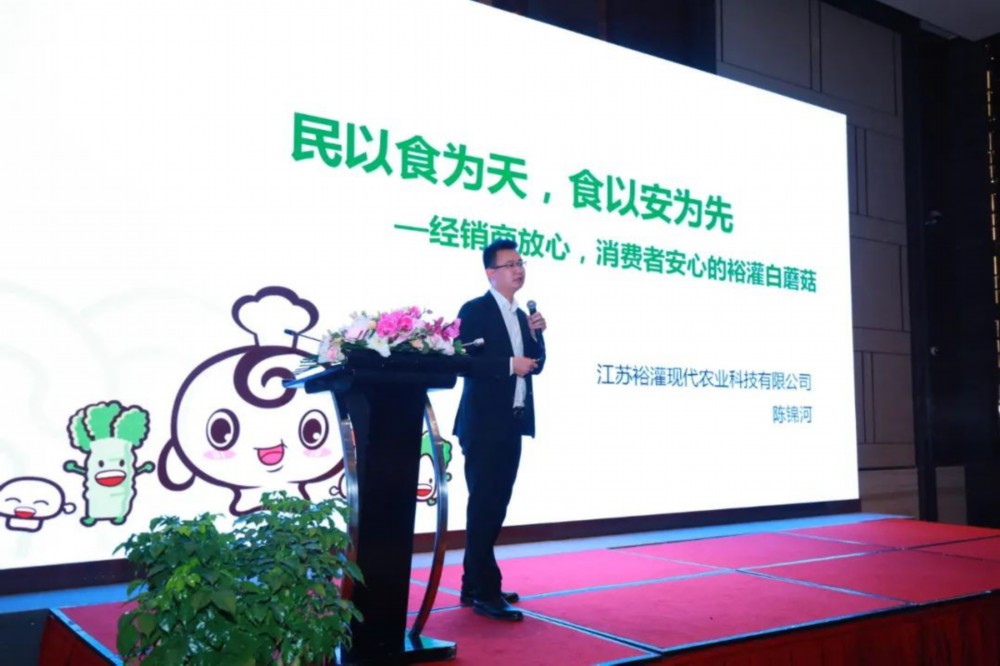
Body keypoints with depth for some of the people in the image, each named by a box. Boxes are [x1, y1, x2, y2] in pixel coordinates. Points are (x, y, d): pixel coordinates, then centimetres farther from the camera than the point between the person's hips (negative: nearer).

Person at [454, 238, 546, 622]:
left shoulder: (521, 315, 16)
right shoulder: (474, 311, -7)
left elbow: (536, 364, 15)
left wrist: (536, 334, -1)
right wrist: (509, 364, -18)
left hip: (512, 424, 8)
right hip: (484, 424, -8)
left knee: (495, 507, 13)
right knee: (484, 507, -5)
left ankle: (474, 585, 23)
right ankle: (485, 593, 0)